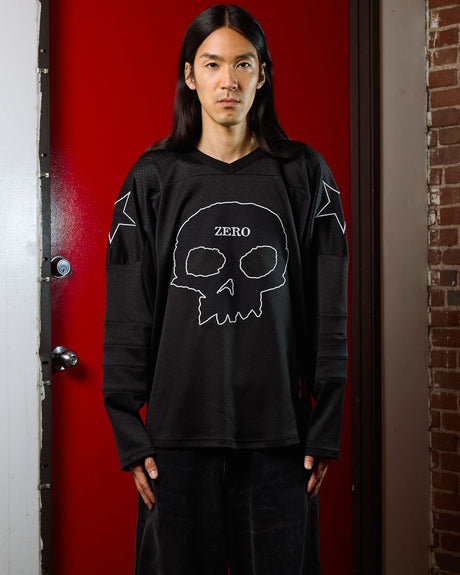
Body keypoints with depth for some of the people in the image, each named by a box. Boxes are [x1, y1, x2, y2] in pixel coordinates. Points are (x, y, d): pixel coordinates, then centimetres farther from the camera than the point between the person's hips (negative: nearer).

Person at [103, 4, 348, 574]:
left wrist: (325, 431, -1)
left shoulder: (303, 174, 5)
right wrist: (130, 436, -2)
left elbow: (329, 313, 3)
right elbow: (127, 315, 2)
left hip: (279, 434, 1)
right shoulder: (154, 179, 4)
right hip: (178, 432, 0)